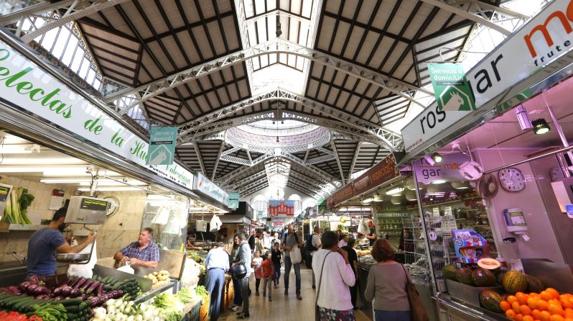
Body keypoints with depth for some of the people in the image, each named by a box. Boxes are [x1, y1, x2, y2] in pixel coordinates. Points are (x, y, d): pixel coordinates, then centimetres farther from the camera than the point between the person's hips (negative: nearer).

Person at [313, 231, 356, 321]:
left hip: (322, 303, 6)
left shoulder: (316, 255, 1)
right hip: (340, 304, -6)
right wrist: (346, 259, -7)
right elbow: (351, 281, -12)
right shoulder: (337, 256, -16)